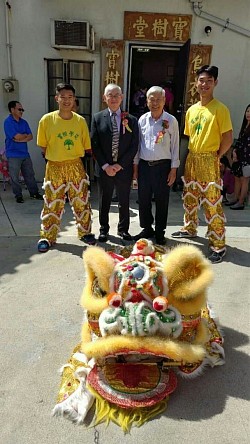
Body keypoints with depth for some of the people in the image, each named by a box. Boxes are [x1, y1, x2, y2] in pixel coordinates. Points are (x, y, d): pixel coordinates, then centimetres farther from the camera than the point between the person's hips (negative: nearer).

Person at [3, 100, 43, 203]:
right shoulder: (8, 122, -10)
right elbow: (17, 137, -19)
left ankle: (34, 193, 21)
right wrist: (25, 135, -2)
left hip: (25, 153, 6)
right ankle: (18, 195, 15)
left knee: (30, 175, 11)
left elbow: (30, 137, 2)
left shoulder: (24, 122, 10)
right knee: (15, 177, 3)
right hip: (13, 155, -6)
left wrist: (21, 139, -14)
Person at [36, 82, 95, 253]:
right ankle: (47, 237, 20)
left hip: (76, 167, 2)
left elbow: (85, 146, 8)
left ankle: (85, 232, 27)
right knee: (52, 204, 5)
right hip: (54, 168, -1)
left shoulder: (80, 120, 0)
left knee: (82, 202, 8)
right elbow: (43, 146, 4)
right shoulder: (47, 119, -5)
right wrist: (55, 157, 4)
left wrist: (72, 158, 4)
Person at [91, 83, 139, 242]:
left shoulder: (131, 120, 1)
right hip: (104, 168, 0)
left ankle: (123, 229, 29)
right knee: (104, 201, 11)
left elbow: (134, 146, -2)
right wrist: (105, 166, -11)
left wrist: (119, 165, -11)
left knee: (124, 201, 12)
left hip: (124, 168, 0)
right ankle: (104, 229, 27)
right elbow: (94, 145, -2)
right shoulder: (98, 118, 2)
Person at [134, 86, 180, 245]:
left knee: (162, 200, 5)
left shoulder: (171, 121, -2)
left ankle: (160, 232, 22)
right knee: (143, 199, 9)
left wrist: (173, 169, -5)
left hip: (163, 166, -3)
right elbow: (138, 144, 11)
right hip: (144, 165, 3)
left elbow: (175, 146, -1)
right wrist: (135, 165, 9)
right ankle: (147, 229, 27)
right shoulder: (142, 119, 6)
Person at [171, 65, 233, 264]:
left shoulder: (220, 109, -8)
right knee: (189, 198, 17)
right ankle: (190, 229, 37)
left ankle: (218, 245, 2)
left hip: (209, 161, -7)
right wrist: (190, 157, 11)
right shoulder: (191, 110, 11)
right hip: (191, 159, 7)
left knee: (212, 204, -7)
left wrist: (215, 157, -5)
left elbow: (228, 138, -10)